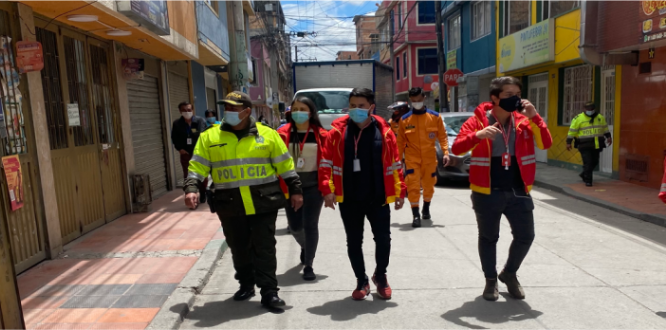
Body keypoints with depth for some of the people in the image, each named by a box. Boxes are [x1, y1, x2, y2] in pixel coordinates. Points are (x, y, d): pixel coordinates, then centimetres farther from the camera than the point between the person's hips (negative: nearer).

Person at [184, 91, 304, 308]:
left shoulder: (268, 135, 2)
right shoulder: (210, 137, 4)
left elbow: (285, 165, 5)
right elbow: (198, 166, 3)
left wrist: (295, 190, 5)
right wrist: (192, 188, -11)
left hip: (263, 203, -2)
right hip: (230, 205, 2)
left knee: (264, 248, 1)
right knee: (239, 248, 13)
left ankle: (269, 292, 9)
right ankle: (246, 285, 33)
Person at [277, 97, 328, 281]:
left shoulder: (321, 135, -2)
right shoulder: (283, 134, -2)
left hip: (313, 185, -1)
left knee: (310, 224, 1)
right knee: (294, 226, 11)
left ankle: (308, 266, 14)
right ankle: (304, 247, 46)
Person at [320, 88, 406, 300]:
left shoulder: (384, 131, 0)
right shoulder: (338, 131, -2)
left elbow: (395, 163, 4)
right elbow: (326, 163, -2)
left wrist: (399, 191, 2)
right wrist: (327, 189, -11)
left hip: (378, 197, 0)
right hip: (349, 198, 0)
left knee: (383, 238, 6)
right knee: (354, 241, 10)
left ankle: (380, 275, 33)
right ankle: (361, 281, 29)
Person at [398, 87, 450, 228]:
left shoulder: (435, 117, 0)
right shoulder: (405, 119, -1)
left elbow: (442, 136, 3)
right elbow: (401, 141, 3)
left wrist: (445, 152, -8)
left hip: (430, 158, 1)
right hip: (412, 158, -1)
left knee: (429, 185, 14)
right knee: (413, 186, -8)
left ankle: (426, 208, 39)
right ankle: (416, 215, 2)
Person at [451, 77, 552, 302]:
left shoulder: (523, 121, 4)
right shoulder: (478, 120, -8)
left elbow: (546, 144, -3)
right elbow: (456, 148, -16)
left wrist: (534, 117, -15)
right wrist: (478, 135, -34)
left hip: (518, 192, 4)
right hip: (487, 193, -3)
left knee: (526, 236, 10)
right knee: (488, 238, 11)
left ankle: (509, 273, 35)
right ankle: (491, 280, 30)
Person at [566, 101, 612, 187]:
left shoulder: (601, 117, 9)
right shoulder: (578, 118, -6)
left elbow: (605, 128, 21)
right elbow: (572, 131, -5)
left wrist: (608, 136, 13)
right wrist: (568, 142, -6)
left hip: (596, 145, 5)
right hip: (585, 145, -5)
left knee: (594, 162, 12)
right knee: (587, 163, -9)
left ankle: (584, 175, 32)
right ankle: (588, 180, -1)